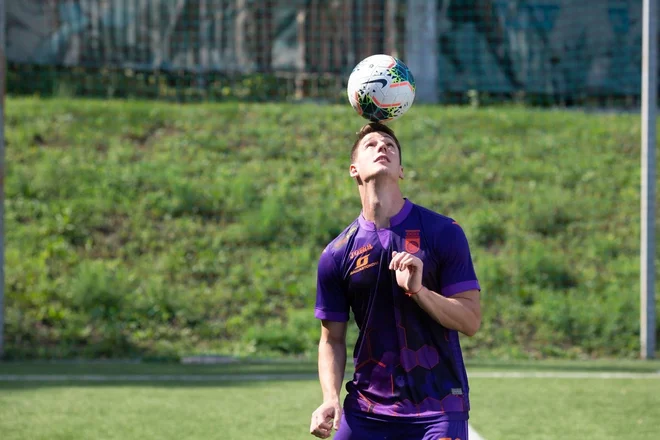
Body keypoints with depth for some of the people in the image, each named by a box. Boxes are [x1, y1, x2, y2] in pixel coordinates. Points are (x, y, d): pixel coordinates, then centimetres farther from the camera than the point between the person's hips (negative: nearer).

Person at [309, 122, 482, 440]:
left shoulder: (443, 233, -3)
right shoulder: (336, 255, 2)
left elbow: (471, 321, -5)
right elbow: (332, 339, 7)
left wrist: (418, 290, -21)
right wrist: (331, 398, -9)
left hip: (439, 409, -2)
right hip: (367, 411, 2)